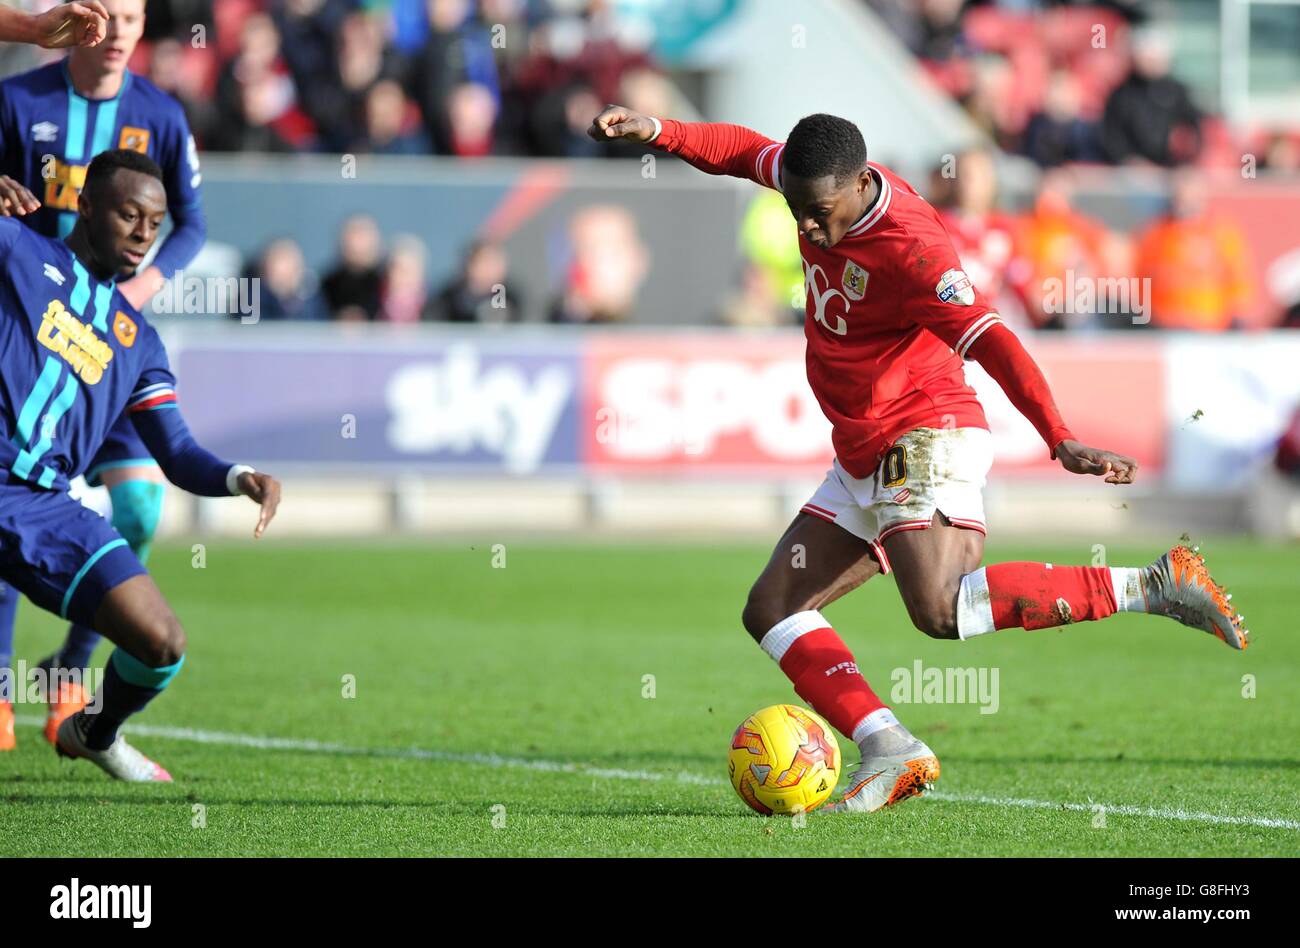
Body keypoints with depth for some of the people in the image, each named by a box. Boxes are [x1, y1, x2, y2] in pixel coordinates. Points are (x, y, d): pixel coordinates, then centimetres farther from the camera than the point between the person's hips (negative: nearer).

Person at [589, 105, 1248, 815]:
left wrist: (1060, 439, -42)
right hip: (863, 461, 10)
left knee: (940, 610, -32)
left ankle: (1154, 587, -25)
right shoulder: (822, 190, 3)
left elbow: (989, 341, -32)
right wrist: (658, 133, 11)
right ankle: (890, 753, -6)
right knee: (770, 611, 6)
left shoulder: (908, 247, -23)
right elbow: (746, 152, 23)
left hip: (925, 439, -10)